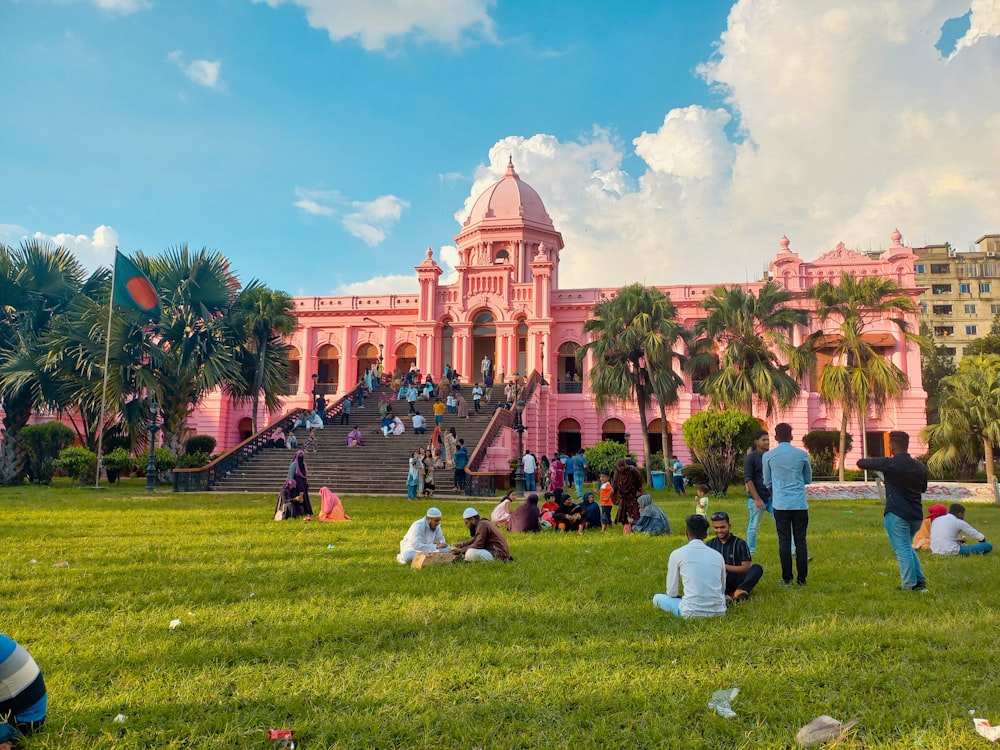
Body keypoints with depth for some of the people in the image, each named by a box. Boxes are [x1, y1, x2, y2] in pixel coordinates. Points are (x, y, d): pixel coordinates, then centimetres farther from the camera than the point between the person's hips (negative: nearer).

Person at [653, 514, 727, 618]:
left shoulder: (677, 554, -2)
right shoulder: (718, 555, 7)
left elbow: (672, 593, 2)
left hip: (692, 613, -4)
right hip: (718, 613, 4)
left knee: (657, 598, 19)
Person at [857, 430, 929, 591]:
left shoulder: (889, 464, -12)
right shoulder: (920, 467, 7)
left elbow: (861, 463, -3)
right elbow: (923, 488, 22)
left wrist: (871, 464, 18)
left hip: (897, 514, -7)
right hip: (916, 515, 7)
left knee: (902, 549, 0)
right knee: (907, 547, 22)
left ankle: (909, 585, 2)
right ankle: (920, 581, 20)